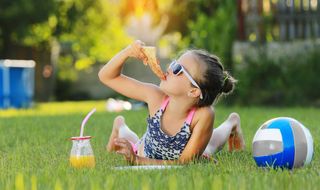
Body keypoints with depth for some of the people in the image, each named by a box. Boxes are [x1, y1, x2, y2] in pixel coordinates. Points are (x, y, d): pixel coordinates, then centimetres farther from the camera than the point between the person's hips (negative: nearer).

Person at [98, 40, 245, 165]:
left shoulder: (203, 115, -45)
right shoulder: (156, 97, -38)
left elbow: (185, 163, -39)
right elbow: (107, 76, -29)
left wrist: (136, 160, -48)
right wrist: (128, 52, -47)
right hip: (146, 154, 1)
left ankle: (231, 124, 61)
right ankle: (120, 126, 63)